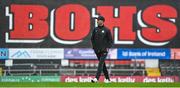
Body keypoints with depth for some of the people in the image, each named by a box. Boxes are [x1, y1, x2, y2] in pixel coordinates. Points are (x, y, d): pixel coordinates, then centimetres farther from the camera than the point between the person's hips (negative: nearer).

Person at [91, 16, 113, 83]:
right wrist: (94, 46, 8)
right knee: (103, 65, 11)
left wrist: (108, 48, -8)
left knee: (101, 64, -15)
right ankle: (107, 78, 20)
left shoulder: (106, 30, -4)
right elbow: (92, 39, 18)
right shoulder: (95, 29, 8)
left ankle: (96, 78, -24)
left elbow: (111, 40, 0)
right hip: (97, 50, 5)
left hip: (104, 50, -5)